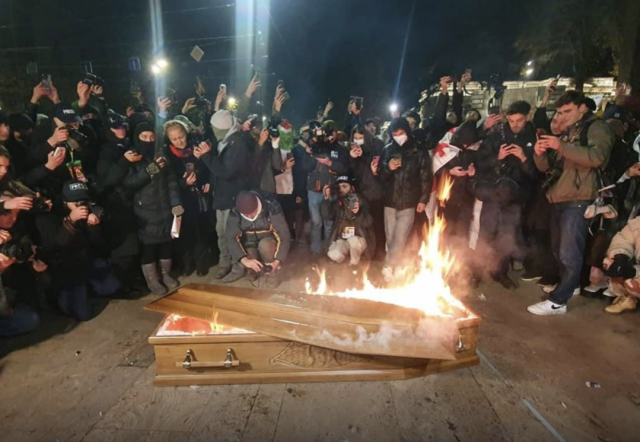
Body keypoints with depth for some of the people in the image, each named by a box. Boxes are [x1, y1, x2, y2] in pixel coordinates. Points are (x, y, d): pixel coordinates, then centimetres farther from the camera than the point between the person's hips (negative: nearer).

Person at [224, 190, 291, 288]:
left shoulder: (272, 208, -27)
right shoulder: (235, 213, -20)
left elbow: (284, 235, -27)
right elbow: (230, 237, -26)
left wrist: (277, 261, -37)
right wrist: (245, 260, -41)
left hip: (269, 242, -2)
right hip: (250, 245, 2)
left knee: (264, 244, -35)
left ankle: (271, 273, -9)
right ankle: (256, 269, 9)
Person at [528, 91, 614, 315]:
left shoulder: (596, 127, 0)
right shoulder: (566, 134, 23)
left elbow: (596, 157, -19)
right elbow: (546, 167, 17)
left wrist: (562, 146, -24)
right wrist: (540, 153, -3)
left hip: (578, 200, -8)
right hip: (559, 200, 8)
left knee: (569, 253, -9)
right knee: (559, 251, 15)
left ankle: (558, 300, -6)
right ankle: (570, 284, 32)